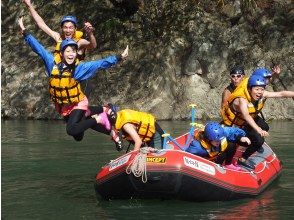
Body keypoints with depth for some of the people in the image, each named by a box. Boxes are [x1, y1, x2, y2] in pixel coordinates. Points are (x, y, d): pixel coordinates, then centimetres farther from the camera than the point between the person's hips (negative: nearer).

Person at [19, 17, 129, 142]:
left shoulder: (80, 68, -18)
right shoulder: (53, 64, -13)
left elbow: (101, 63, -20)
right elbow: (39, 48, -10)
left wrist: (119, 58, -25)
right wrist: (24, 32, -13)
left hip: (77, 104, -4)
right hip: (63, 107, 4)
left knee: (72, 130, -30)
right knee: (78, 137, 16)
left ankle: (98, 119, -10)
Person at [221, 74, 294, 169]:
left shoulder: (262, 95, -18)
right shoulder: (242, 99, -39)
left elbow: (281, 94, -19)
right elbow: (246, 116, -54)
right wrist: (258, 130, -68)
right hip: (234, 125, -8)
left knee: (265, 127, 25)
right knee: (259, 139, -18)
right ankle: (242, 159, -4)